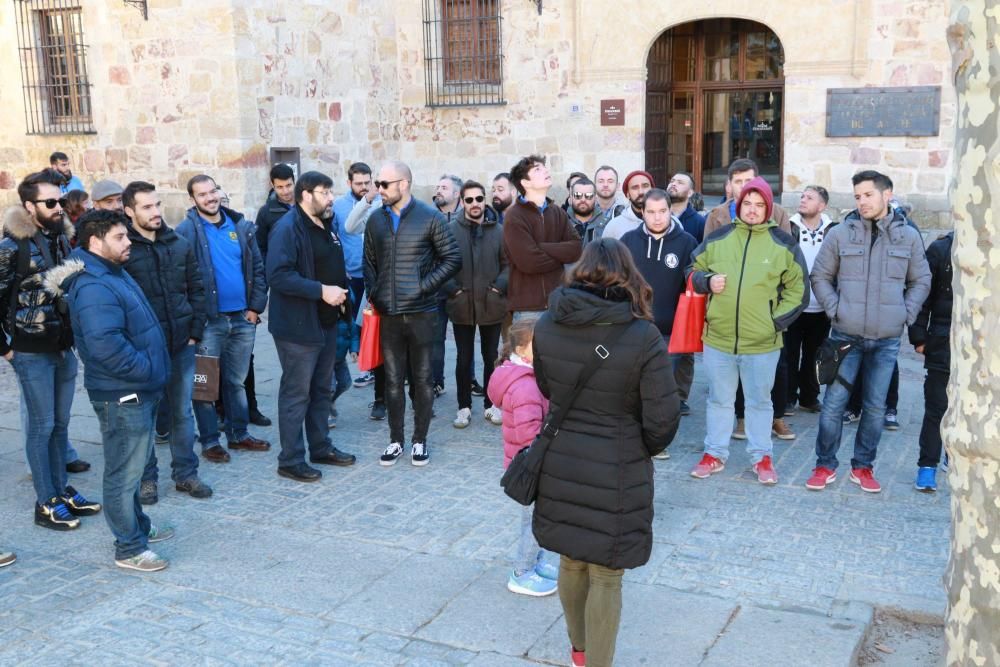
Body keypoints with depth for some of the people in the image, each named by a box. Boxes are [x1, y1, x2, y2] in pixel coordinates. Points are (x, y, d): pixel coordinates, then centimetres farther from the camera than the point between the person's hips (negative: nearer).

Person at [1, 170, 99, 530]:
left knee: (61, 423, 14)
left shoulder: (64, 237, 5)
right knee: (41, 425, 3)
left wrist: (76, 336, 9)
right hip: (32, 352, -5)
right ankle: (46, 503, 13)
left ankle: (61, 490, 27)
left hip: (65, 348, 6)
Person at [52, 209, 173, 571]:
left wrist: (153, 371, 16)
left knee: (132, 466, 22)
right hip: (122, 395, -11)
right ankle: (129, 549, 11)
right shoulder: (94, 287, -22)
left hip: (138, 391, 11)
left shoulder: (114, 274, 13)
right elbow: (106, 346, -32)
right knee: (125, 472, 0)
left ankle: (138, 527, 36)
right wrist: (148, 370, -21)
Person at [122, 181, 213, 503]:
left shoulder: (180, 244, 5)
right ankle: (146, 477, 21)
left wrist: (195, 331, 3)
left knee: (182, 411, 12)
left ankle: (185, 473, 23)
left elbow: (196, 289, 10)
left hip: (181, 344, 4)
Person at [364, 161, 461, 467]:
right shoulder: (375, 219, 7)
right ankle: (396, 440, 20)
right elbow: (369, 261, 15)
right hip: (388, 314, 3)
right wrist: (373, 293, 3)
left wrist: (425, 286, -10)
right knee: (393, 380, 9)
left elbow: (452, 259, -3)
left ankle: (420, 440, 18)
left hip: (421, 313, -3)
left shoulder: (430, 217, -4)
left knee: (422, 378, 6)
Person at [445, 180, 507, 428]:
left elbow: (508, 263, 6)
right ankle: (464, 406, 18)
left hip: (492, 306, 2)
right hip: (462, 306, -1)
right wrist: (452, 288, -10)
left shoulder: (498, 230, 2)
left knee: (491, 357, 12)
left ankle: (491, 404, 24)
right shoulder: (450, 229, -3)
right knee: (464, 359, 7)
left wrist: (500, 286, -7)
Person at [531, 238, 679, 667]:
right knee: (606, 575, 12)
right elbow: (662, 421, -14)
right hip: (616, 471, -4)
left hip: (560, 464, 5)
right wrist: (645, 449, 6)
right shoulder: (643, 336, -18)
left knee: (570, 560, 24)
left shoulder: (547, 325, -5)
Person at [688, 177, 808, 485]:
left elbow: (797, 291, 4)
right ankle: (714, 454, 27)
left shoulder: (783, 245, -2)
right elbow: (694, 272, 14)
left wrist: (777, 321, -6)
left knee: (759, 401, 13)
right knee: (719, 399, 14)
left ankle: (762, 457, 26)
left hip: (763, 342, -1)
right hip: (718, 338, 1)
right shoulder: (717, 239, 2)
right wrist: (707, 282, -8)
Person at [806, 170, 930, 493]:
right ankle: (825, 465, 14)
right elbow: (819, 277, 5)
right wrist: (835, 310, -5)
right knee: (834, 403, 1)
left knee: (875, 407, 9)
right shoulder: (840, 234, -2)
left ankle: (863, 466, 23)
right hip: (845, 336, -1)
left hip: (887, 340, 1)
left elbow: (921, 281, 11)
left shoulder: (909, 236, 2)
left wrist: (906, 315, 0)